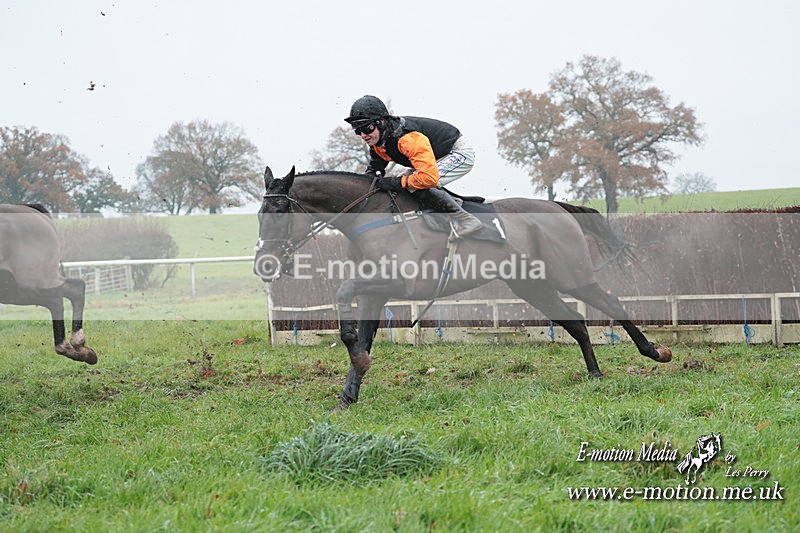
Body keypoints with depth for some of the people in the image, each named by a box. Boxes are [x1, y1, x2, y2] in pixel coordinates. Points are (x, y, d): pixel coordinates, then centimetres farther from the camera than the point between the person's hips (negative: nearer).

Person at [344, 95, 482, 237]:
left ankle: (465, 220, -15)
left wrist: (397, 182, -32)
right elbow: (374, 168, 11)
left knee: (416, 186, -24)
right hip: (439, 160, 10)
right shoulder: (377, 141, -6)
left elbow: (430, 177, -42)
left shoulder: (407, 138, -36)